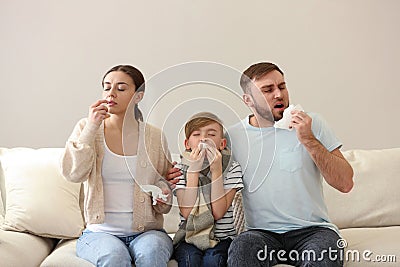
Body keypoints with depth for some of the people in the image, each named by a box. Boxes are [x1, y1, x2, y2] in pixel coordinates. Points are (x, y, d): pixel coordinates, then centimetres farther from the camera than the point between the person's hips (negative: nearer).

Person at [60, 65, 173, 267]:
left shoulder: (154, 137, 5)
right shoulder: (87, 128, 4)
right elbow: (73, 173, -11)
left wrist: (165, 198, -8)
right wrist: (91, 128, -14)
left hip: (147, 232, 1)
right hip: (99, 233, 0)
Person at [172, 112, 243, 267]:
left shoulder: (232, 169, -1)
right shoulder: (181, 169, 1)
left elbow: (218, 212, -12)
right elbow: (187, 212, -12)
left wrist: (216, 170, -17)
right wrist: (193, 170, -16)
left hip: (222, 238, 0)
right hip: (189, 237, 1)